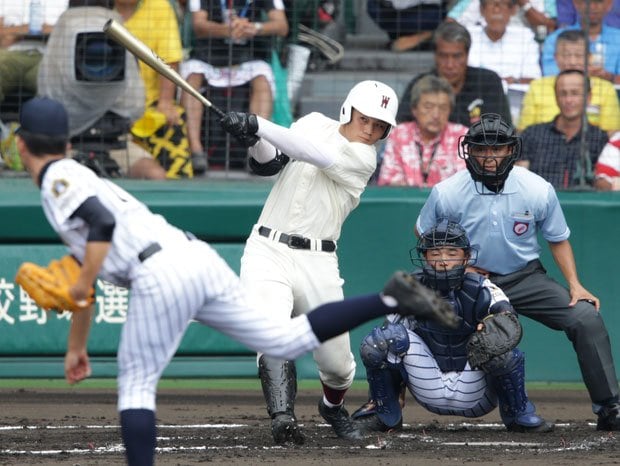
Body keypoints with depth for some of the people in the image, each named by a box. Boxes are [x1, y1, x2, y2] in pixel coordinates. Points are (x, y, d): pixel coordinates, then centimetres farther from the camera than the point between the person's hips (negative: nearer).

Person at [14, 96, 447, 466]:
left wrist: (83, 284, -10)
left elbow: (102, 223, -17)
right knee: (289, 339, 8)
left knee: (136, 384, 1)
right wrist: (77, 346, 42)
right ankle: (390, 300, 0)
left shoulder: (58, 180, 3)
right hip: (200, 257, 9)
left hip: (160, 275, -8)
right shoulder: (81, 178, 31)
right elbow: (85, 274, 38)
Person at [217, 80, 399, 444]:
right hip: (267, 251, 1)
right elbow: (268, 164, -1)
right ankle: (283, 419, -35)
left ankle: (333, 407, 37)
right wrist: (255, 141, -24)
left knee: (337, 364, 4)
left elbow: (314, 155, -23)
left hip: (318, 264, -1)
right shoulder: (315, 124, 8)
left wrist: (258, 125, -31)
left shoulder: (363, 159, -6)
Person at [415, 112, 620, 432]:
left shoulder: (539, 190, -12)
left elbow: (558, 240, 3)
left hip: (526, 279, 0)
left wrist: (574, 285, -9)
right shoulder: (447, 193, -14)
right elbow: (423, 232, 5)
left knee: (587, 318, -19)